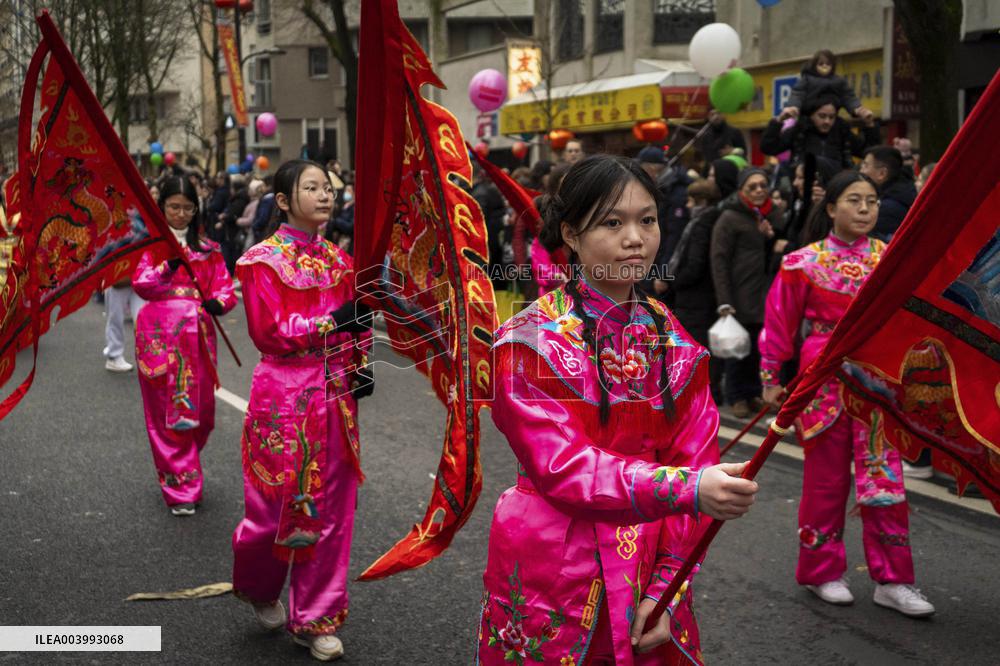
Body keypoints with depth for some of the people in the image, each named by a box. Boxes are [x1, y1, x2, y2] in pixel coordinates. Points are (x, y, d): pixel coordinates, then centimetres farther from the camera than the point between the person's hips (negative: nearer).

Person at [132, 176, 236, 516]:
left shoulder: (207, 248, 11)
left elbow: (224, 284, 4)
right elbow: (140, 284, -8)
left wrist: (218, 302, -17)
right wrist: (167, 266, -24)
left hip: (197, 332, 3)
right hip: (160, 334, -3)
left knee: (201, 408, 7)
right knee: (167, 411, -2)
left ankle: (177, 468, 33)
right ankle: (180, 487, 4)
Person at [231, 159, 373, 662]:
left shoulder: (338, 259, 9)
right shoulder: (263, 259, -7)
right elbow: (268, 330, -14)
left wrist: (362, 365, -3)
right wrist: (332, 322, -20)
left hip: (334, 395, 5)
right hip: (284, 394, -5)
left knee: (331, 509, 6)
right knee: (277, 506, 3)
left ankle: (315, 619, 19)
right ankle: (258, 588, 34)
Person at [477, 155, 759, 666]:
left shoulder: (674, 340, 1)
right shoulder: (530, 340, -13)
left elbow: (694, 460, -1)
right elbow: (564, 466, -22)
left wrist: (667, 585, -9)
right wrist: (689, 487, -35)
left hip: (649, 581, 4)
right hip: (553, 582, -4)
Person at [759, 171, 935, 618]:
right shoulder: (805, 263, -3)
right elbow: (779, 323, 1)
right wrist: (770, 380, 1)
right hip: (825, 382, -2)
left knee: (884, 478, 1)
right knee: (826, 478, 6)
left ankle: (892, 580, 8)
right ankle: (821, 572, 20)